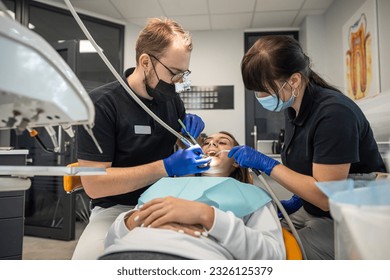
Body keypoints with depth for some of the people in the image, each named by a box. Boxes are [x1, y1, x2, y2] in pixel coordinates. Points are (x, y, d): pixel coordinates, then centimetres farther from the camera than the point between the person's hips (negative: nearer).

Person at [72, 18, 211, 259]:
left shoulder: (172, 99, 4)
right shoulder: (101, 104, -13)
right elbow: (94, 184, -18)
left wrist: (192, 130, -4)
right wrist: (167, 167, -23)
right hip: (117, 209, -4)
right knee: (89, 257, -33)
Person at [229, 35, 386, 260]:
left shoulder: (334, 113, -26)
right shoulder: (294, 108, -1)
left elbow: (325, 195, -26)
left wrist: (265, 164, -24)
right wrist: (297, 200, 3)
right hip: (314, 211, 8)